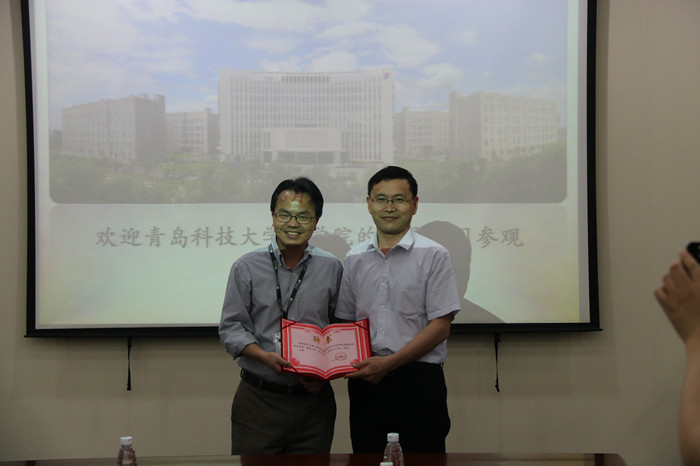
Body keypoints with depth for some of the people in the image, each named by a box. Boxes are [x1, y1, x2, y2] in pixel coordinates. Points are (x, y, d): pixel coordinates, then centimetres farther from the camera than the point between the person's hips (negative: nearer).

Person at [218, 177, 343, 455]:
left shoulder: (331, 268, 6)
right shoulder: (248, 267, 2)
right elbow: (231, 328, -1)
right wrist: (265, 356, -18)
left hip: (313, 398, 2)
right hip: (259, 398, -1)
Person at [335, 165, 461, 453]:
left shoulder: (433, 256, -2)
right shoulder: (354, 259, 13)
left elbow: (440, 327, -8)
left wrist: (389, 363, -14)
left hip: (418, 381, -4)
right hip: (365, 383, 4)